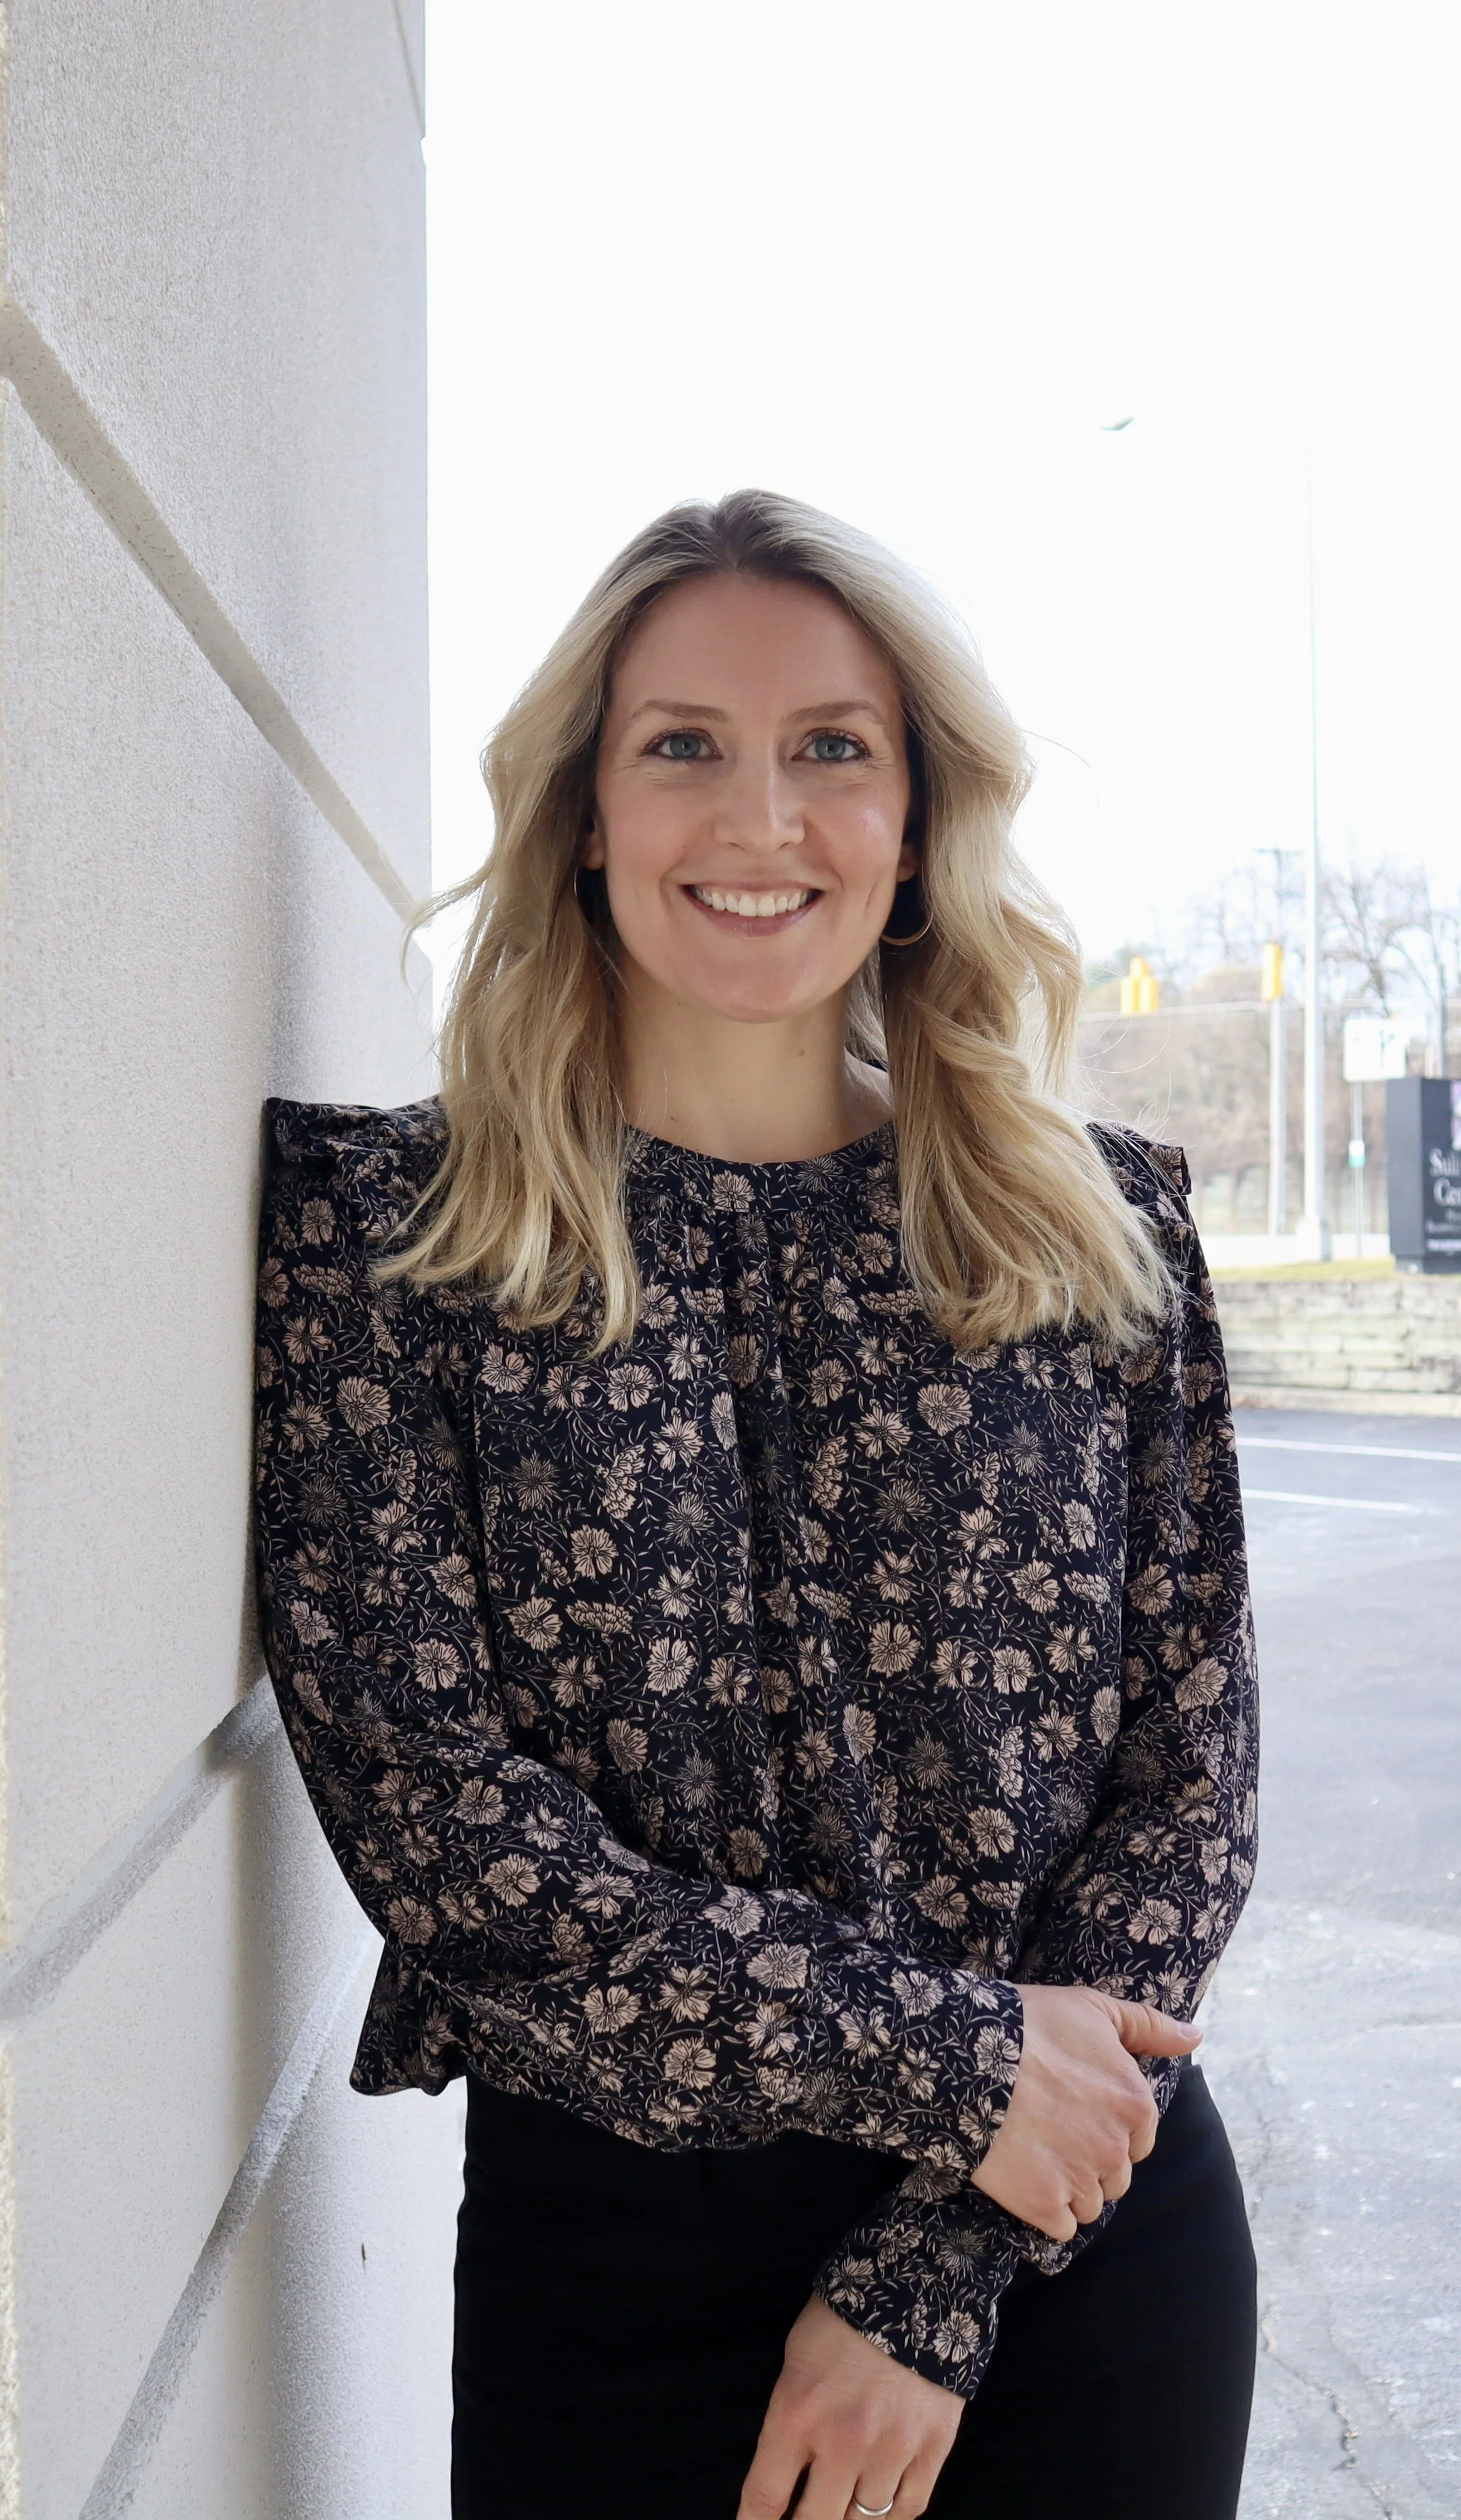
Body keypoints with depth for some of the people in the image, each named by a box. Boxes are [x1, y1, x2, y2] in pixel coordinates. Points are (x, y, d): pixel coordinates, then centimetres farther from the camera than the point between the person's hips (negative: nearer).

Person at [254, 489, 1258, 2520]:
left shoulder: (1107, 1230, 1)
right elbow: (419, 1785, -12)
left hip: (1090, 2252, 2)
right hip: (613, 2251, -2)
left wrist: (936, 2275, -10)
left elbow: (1188, 1759, -1)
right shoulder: (387, 1228, -5)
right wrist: (940, 2060, -15)